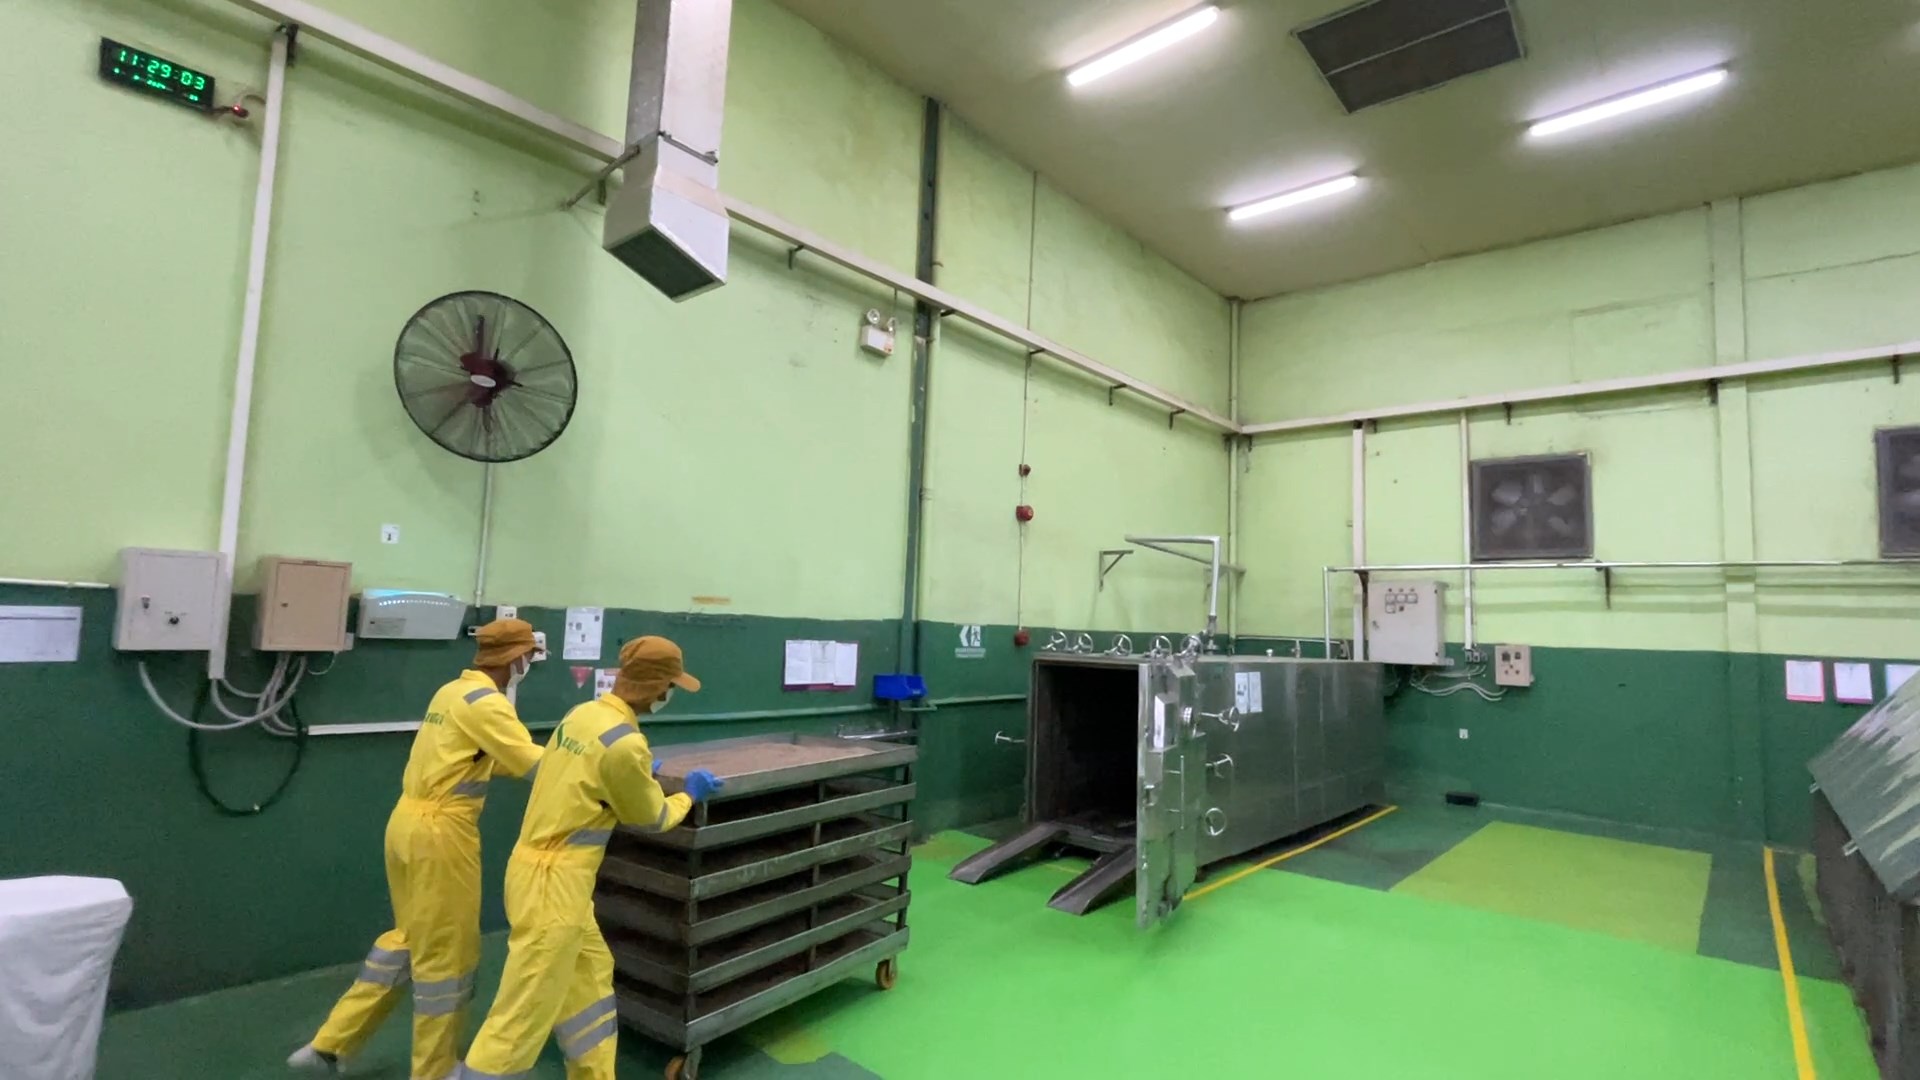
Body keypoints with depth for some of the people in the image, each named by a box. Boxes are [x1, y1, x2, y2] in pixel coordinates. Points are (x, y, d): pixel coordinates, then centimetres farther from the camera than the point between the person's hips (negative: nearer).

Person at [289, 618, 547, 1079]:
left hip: (410, 824, 9)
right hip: (440, 833, -9)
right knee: (446, 951, 6)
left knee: (410, 937, 23)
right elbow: (532, 764, -19)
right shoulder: (486, 702, -18)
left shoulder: (454, 691, 11)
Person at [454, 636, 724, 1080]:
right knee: (526, 1011, 3)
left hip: (539, 862, 10)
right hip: (554, 879, -10)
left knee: (591, 973, 22)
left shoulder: (582, 714, 2)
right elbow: (652, 818, -6)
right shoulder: (626, 743, -22)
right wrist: (690, 795, 11)